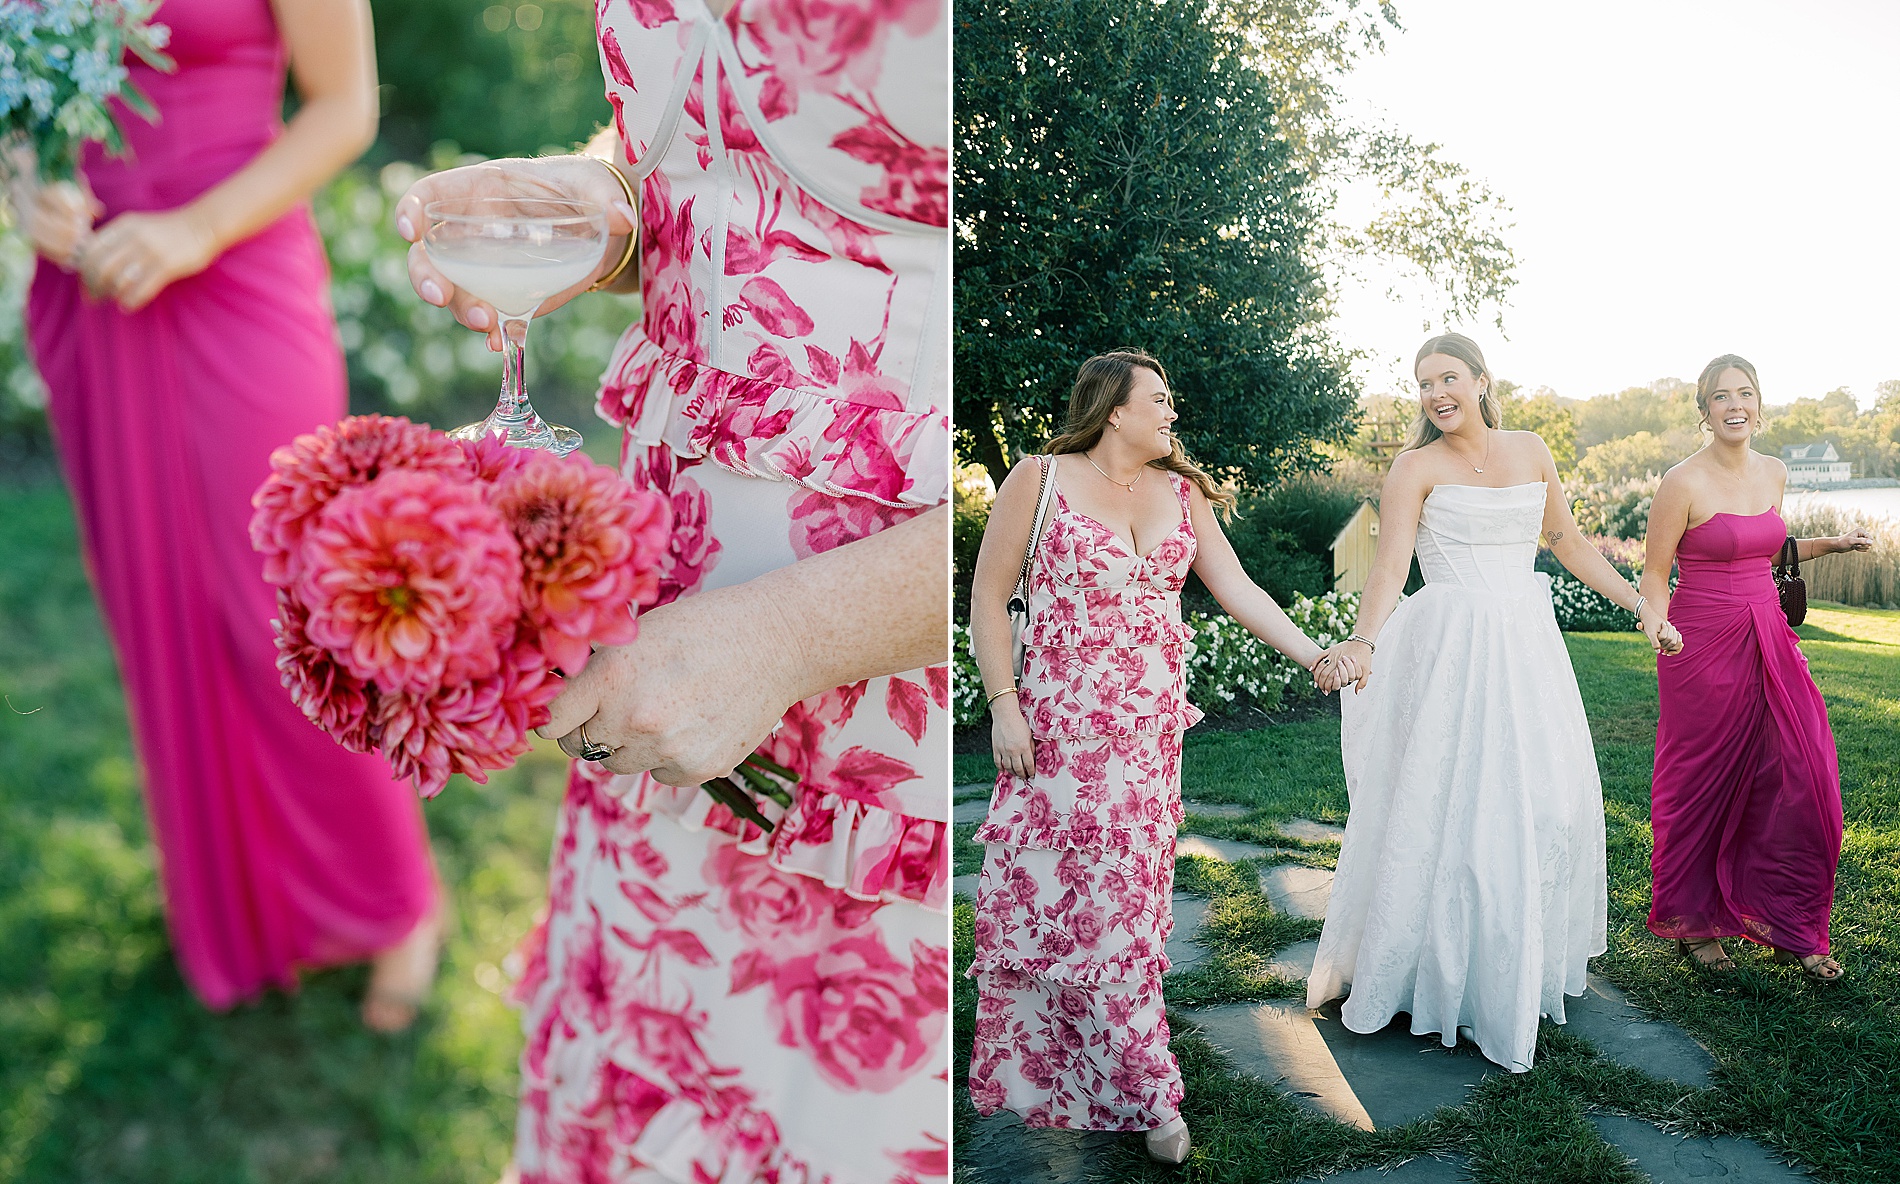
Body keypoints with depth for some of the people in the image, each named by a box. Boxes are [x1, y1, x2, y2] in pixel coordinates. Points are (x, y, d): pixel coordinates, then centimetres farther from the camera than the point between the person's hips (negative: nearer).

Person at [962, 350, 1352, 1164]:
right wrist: (1003, 705, -9)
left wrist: (1315, 655, -4)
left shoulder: (1182, 492, 11)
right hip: (1057, 727, -3)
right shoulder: (1039, 479, -2)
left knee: (1125, 899, 5)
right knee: (1040, 893, 2)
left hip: (1149, 729, 3)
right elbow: (988, 597, -2)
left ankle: (1141, 1092, 18)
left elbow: (1237, 589, 7)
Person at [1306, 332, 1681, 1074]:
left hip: (1525, 645, 5)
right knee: (1446, 799, -4)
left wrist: (1640, 604, 18)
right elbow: (1389, 565, -16)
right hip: (1449, 651, -5)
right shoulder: (1417, 466, -4)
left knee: (1549, 799, 8)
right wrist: (1362, 639, -32)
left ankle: (1530, 960, 28)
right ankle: (1447, 969, 11)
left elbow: (1568, 543, 20)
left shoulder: (1530, 452, 10)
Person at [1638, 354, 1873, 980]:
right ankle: (1691, 924, 22)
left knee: (1799, 780, 4)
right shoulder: (1683, 482, -11)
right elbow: (1654, 572, -8)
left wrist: (1832, 545, 15)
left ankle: (1791, 926, 20)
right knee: (1700, 785, 5)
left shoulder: (1774, 473, 9)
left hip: (1769, 640, 6)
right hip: (1704, 644, -6)